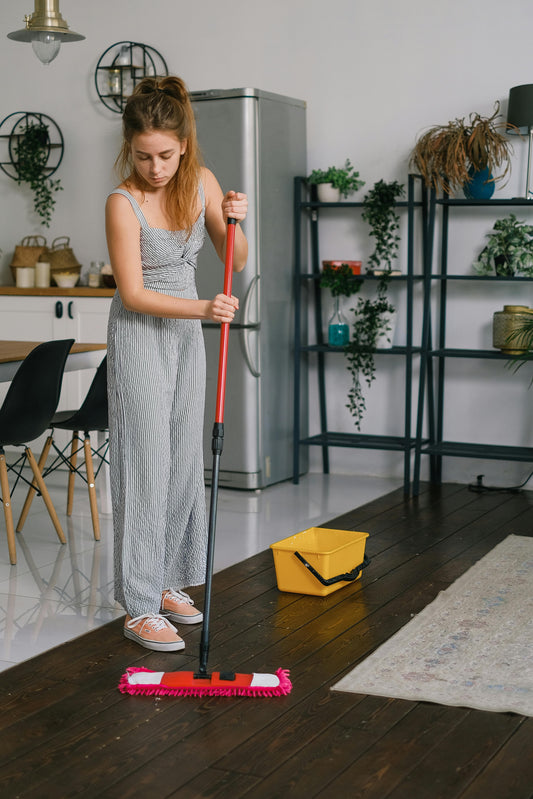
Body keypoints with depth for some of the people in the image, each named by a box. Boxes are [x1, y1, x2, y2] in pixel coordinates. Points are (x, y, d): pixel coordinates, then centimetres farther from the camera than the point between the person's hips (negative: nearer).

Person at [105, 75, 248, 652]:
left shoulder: (201, 183, -3)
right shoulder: (123, 203, -20)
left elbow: (234, 260, 4)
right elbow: (134, 294, -21)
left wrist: (234, 222, -16)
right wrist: (203, 309, -32)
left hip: (186, 334, 6)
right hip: (140, 337, -6)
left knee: (185, 460, 10)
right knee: (144, 465, -7)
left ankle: (168, 581, 24)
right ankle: (140, 608, -2)